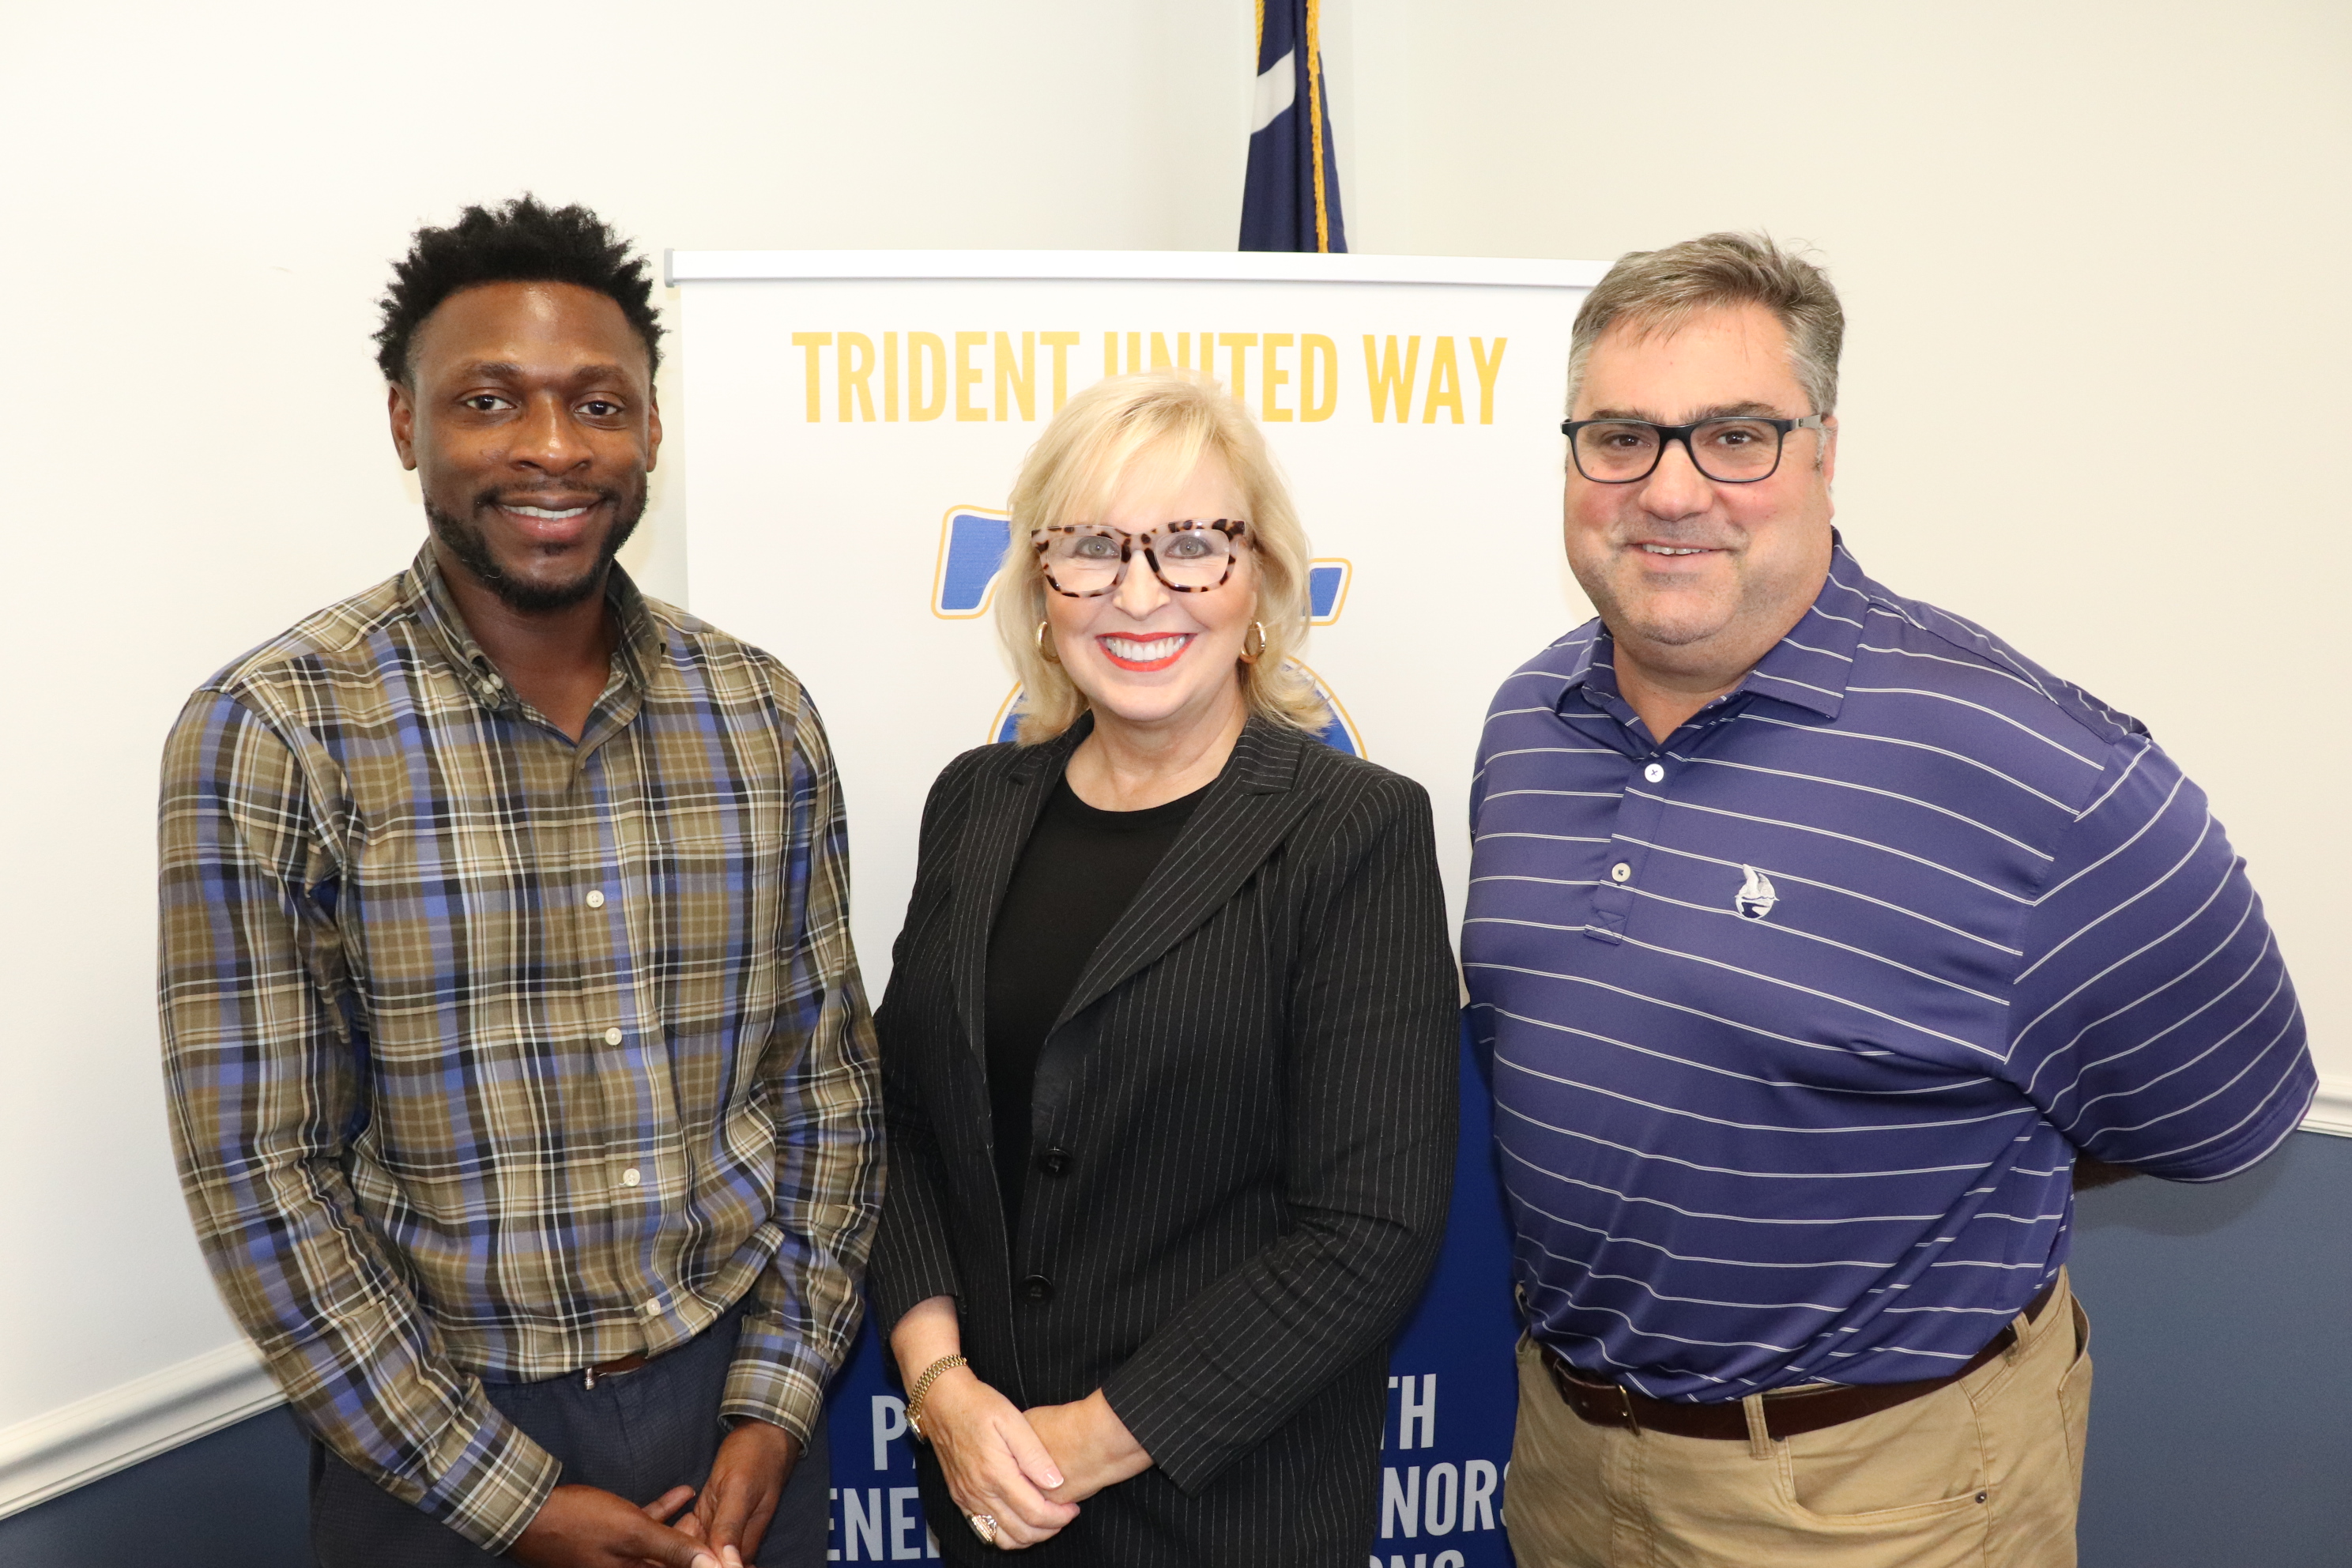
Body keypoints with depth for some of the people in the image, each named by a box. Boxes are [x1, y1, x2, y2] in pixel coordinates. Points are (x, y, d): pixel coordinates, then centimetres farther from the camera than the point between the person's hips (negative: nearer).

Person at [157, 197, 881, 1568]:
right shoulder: (271, 733, -12)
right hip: (438, 1433, -2)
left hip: (740, 1404, 3)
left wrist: (778, 1405, -4)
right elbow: (258, 1174, -12)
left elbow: (830, 1076, 2)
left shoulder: (764, 713, -3)